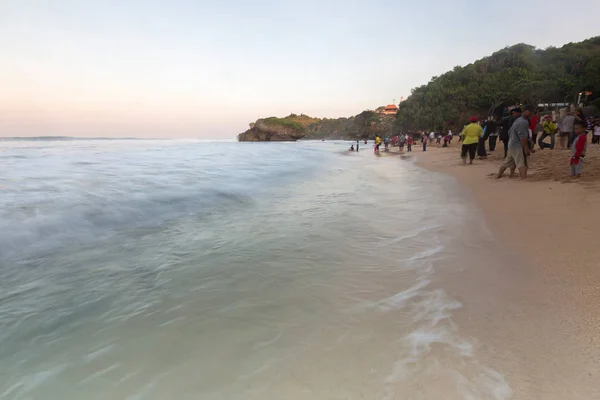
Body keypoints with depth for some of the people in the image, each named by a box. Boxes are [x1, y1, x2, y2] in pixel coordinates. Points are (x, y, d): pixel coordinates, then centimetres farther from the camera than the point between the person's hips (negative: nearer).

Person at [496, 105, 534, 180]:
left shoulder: (518, 120, 17)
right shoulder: (524, 122, -15)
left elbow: (510, 132, 25)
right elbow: (523, 137, -22)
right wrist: (526, 148, -22)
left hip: (511, 145, 10)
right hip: (518, 146, -10)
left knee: (507, 162, 19)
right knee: (522, 164, -14)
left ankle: (498, 175, 27)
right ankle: (524, 179, -21)